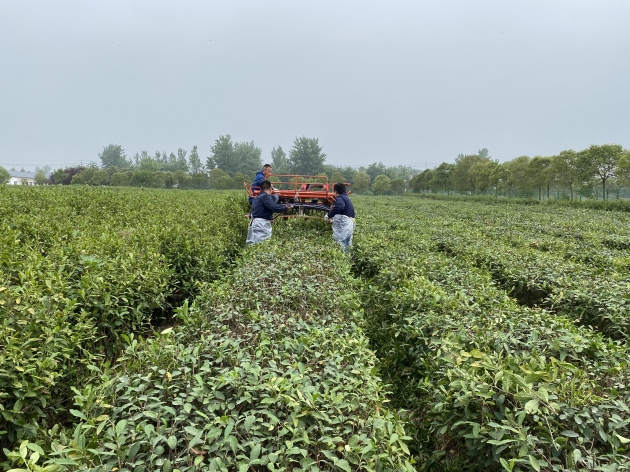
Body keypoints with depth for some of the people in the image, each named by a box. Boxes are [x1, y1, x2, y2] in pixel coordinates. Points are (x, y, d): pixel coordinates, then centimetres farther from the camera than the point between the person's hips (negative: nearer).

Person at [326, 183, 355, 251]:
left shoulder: (340, 198, -7)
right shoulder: (346, 198, 24)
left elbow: (339, 207, -29)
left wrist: (329, 215, -19)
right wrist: (333, 220, 41)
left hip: (343, 226, -10)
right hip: (349, 225, 10)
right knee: (346, 246, 13)